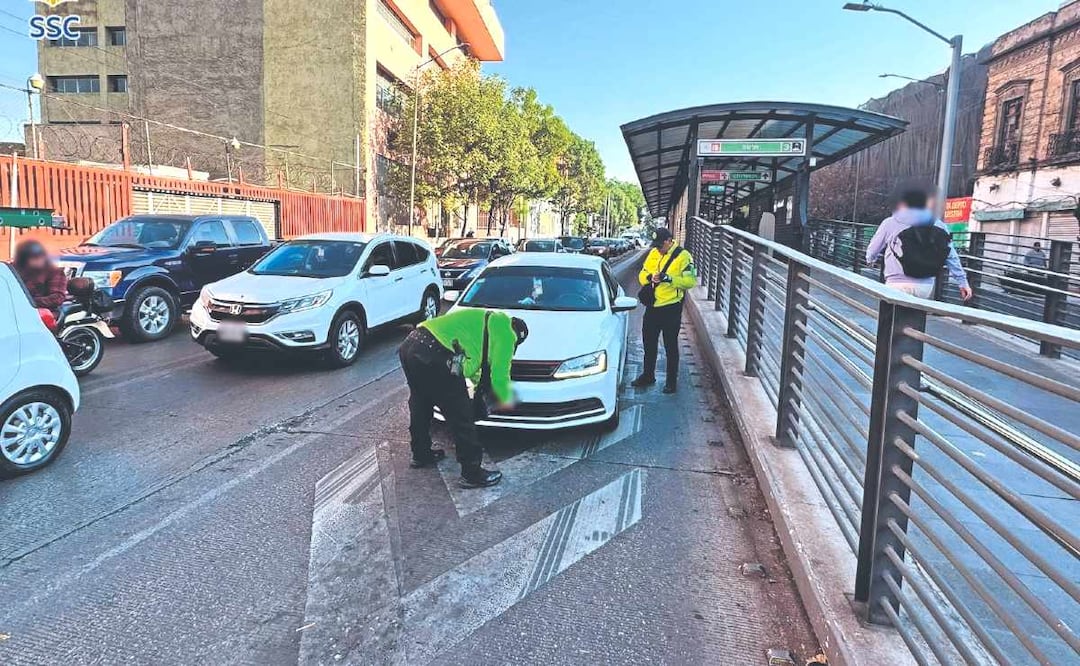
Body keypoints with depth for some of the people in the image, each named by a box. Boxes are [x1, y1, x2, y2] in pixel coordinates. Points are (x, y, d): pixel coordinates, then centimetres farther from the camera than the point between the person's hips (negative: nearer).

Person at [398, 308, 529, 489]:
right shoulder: (506, 333, 5)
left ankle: (421, 454, 48)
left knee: (420, 405, 29)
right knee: (461, 418, 3)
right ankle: (472, 474, 14)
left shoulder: (488, 320, 30)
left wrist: (477, 380, 45)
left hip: (409, 344, 10)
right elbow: (499, 376, 6)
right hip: (433, 356, -10)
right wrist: (506, 398, 24)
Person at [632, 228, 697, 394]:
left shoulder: (683, 256, -10)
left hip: (671, 307, -6)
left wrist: (668, 278, -26)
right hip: (652, 307, 6)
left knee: (670, 346, 4)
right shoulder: (653, 254, 9)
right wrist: (650, 277, -12)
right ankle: (648, 375, 32)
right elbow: (642, 275, 10)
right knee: (649, 343, 16)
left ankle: (671, 381, 17)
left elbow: (690, 281, -16)